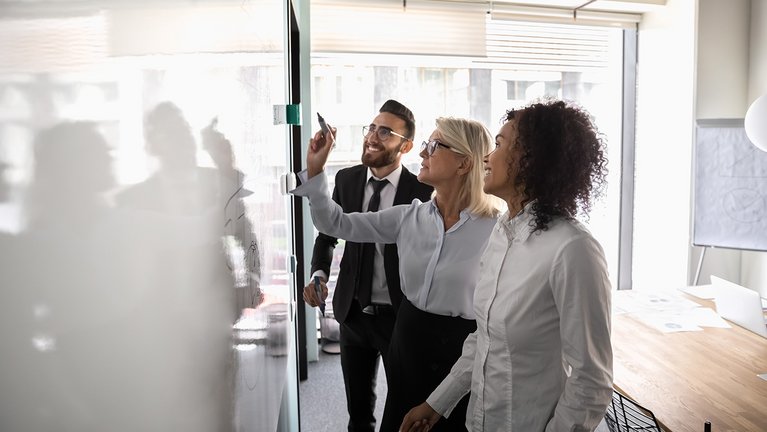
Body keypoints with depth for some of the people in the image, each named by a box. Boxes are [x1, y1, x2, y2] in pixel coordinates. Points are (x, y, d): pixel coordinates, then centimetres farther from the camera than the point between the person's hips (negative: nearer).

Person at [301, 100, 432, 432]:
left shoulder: (422, 192, -16)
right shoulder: (346, 179, -1)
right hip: (353, 313, 4)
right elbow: (328, 233, 8)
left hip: (400, 317, -4)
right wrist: (319, 274, -9)